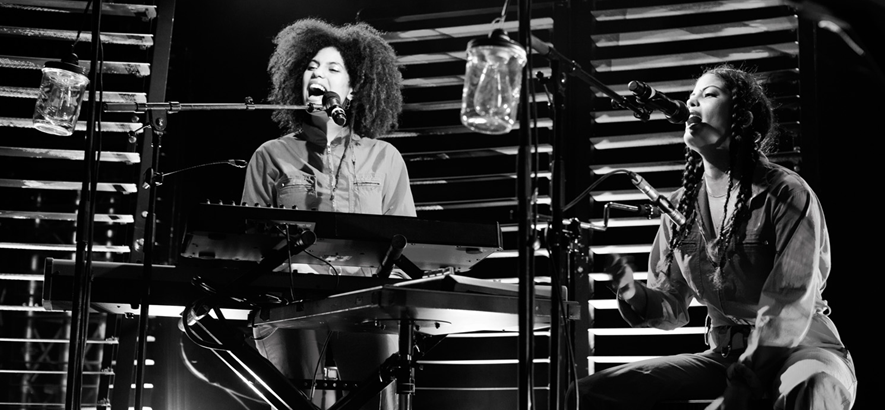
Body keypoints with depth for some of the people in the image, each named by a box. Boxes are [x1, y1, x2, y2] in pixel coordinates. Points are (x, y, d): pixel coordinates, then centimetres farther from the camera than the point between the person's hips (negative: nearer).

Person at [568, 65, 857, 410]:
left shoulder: (785, 193, -11)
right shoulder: (681, 206, 6)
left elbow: (788, 308, -18)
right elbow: (672, 308, 8)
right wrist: (632, 293, -15)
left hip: (801, 348, -5)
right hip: (725, 354, 5)